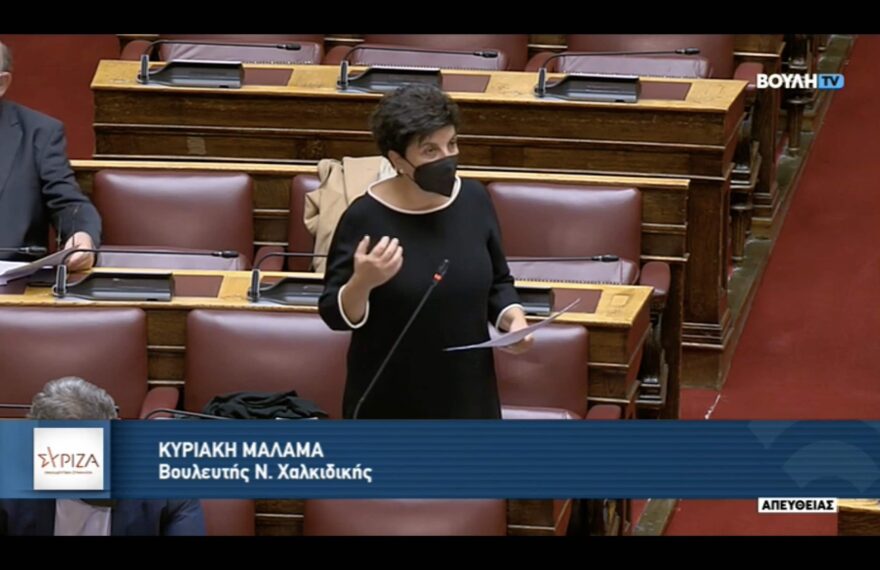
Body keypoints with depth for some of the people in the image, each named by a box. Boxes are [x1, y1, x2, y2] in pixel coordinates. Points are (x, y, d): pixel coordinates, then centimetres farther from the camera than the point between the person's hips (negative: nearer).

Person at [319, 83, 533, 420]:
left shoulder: (474, 201, -2)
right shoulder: (366, 218, -15)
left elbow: (497, 281, 11)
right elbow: (336, 315, -11)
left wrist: (513, 319, -9)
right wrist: (362, 282, -32)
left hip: (464, 395, 4)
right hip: (389, 403, -4)